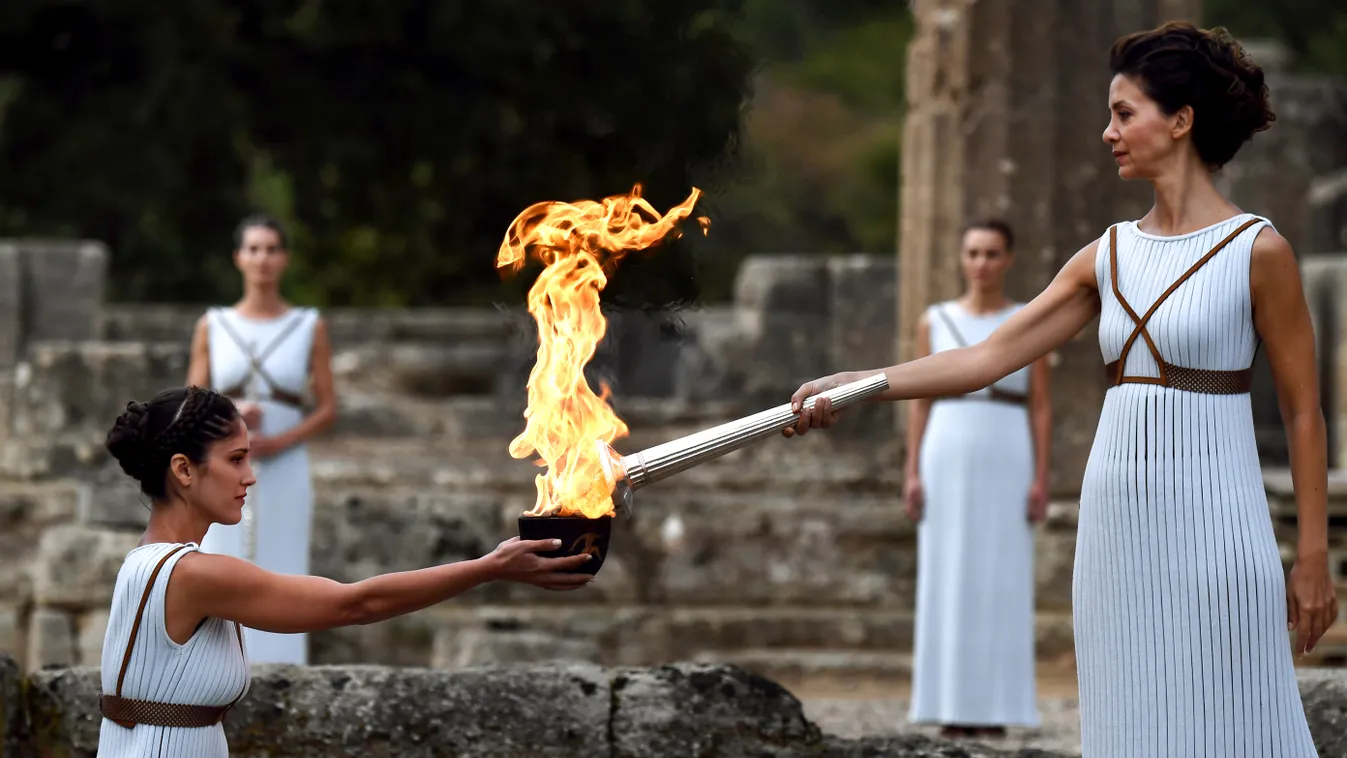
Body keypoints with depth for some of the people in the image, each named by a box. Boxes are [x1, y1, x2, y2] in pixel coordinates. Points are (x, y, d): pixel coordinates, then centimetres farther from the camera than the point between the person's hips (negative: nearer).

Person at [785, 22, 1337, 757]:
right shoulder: (1108, 256, 10)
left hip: (1210, 526, -6)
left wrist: (1313, 557, -5)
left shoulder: (1257, 250, -6)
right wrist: (851, 386, -2)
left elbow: (1303, 412, -3)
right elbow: (988, 356, 6)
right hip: (1117, 523, 6)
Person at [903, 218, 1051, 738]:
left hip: (1007, 465, -1)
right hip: (949, 462, 1)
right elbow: (920, 401, 7)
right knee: (949, 585, -1)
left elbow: (1041, 407, 2)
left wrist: (1041, 480, -7)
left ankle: (995, 710, 2)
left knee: (1003, 584, -3)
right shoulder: (935, 322, 8)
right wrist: (912, 475, -1)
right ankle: (954, 709, 4)